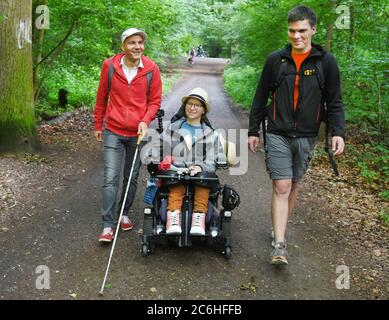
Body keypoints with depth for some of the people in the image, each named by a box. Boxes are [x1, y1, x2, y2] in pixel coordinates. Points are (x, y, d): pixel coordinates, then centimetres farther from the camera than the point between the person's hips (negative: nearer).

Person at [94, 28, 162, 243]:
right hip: (113, 132, -1)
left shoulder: (151, 69, -5)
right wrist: (98, 125, 12)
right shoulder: (110, 66, -5)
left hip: (137, 133, 1)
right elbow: (101, 98, 6)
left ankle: (124, 214, 33)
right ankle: (107, 226, 1)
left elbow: (155, 101, 2)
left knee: (131, 178, 14)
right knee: (110, 178, -6)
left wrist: (145, 121, -15)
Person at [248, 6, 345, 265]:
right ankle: (280, 245, -6)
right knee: (281, 187, -9)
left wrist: (338, 132, -10)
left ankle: (279, 229, 32)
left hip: (306, 137, 1)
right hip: (278, 135, -1)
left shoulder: (326, 62, 0)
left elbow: (335, 101, 2)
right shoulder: (276, 60, 1)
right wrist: (253, 131, 8)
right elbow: (261, 97, 7)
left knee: (293, 187, 12)